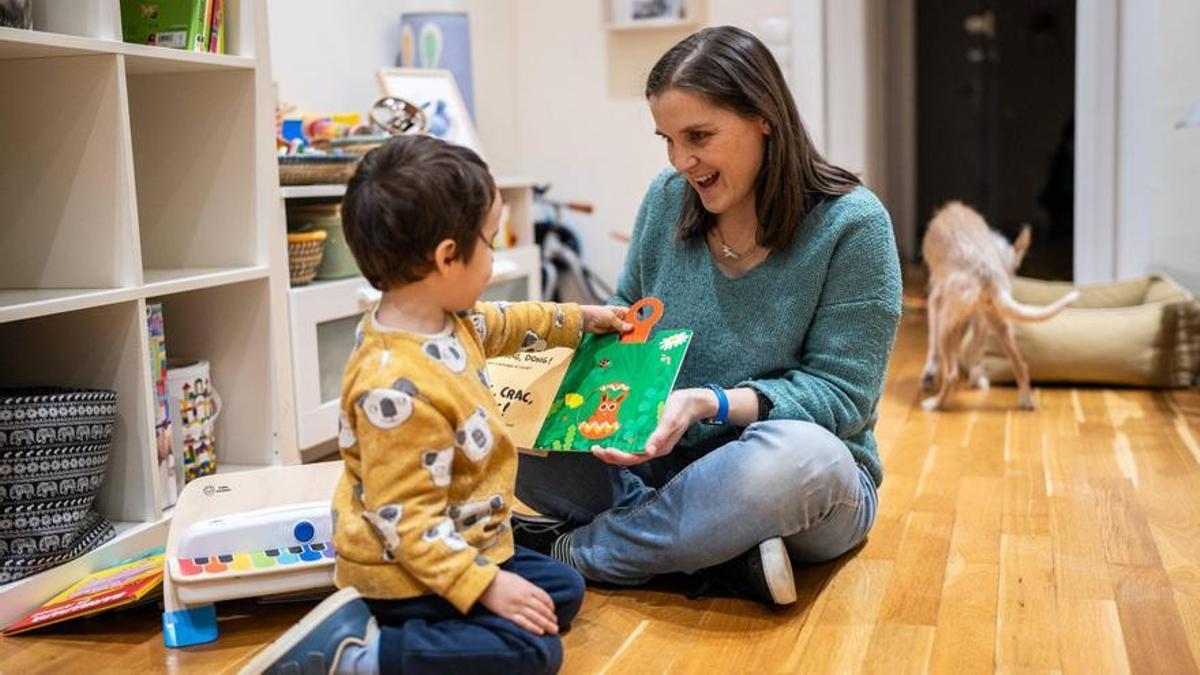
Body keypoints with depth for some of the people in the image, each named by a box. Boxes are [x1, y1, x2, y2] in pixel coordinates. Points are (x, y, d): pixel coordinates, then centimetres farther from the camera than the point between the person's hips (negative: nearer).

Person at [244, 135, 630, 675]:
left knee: (562, 589, 20)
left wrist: (579, 320, 28)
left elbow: (503, 325, 23)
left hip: (463, 545, 10)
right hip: (406, 574, -10)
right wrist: (483, 583, -28)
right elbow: (404, 519, -29)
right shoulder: (397, 387, -33)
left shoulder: (446, 319, -2)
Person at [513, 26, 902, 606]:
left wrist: (709, 403, -29)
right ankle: (723, 554, -21)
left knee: (797, 455, -40)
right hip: (660, 459, 4)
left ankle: (573, 551, -18)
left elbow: (841, 394, -15)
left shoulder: (851, 224, -14)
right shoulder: (668, 198, -1)